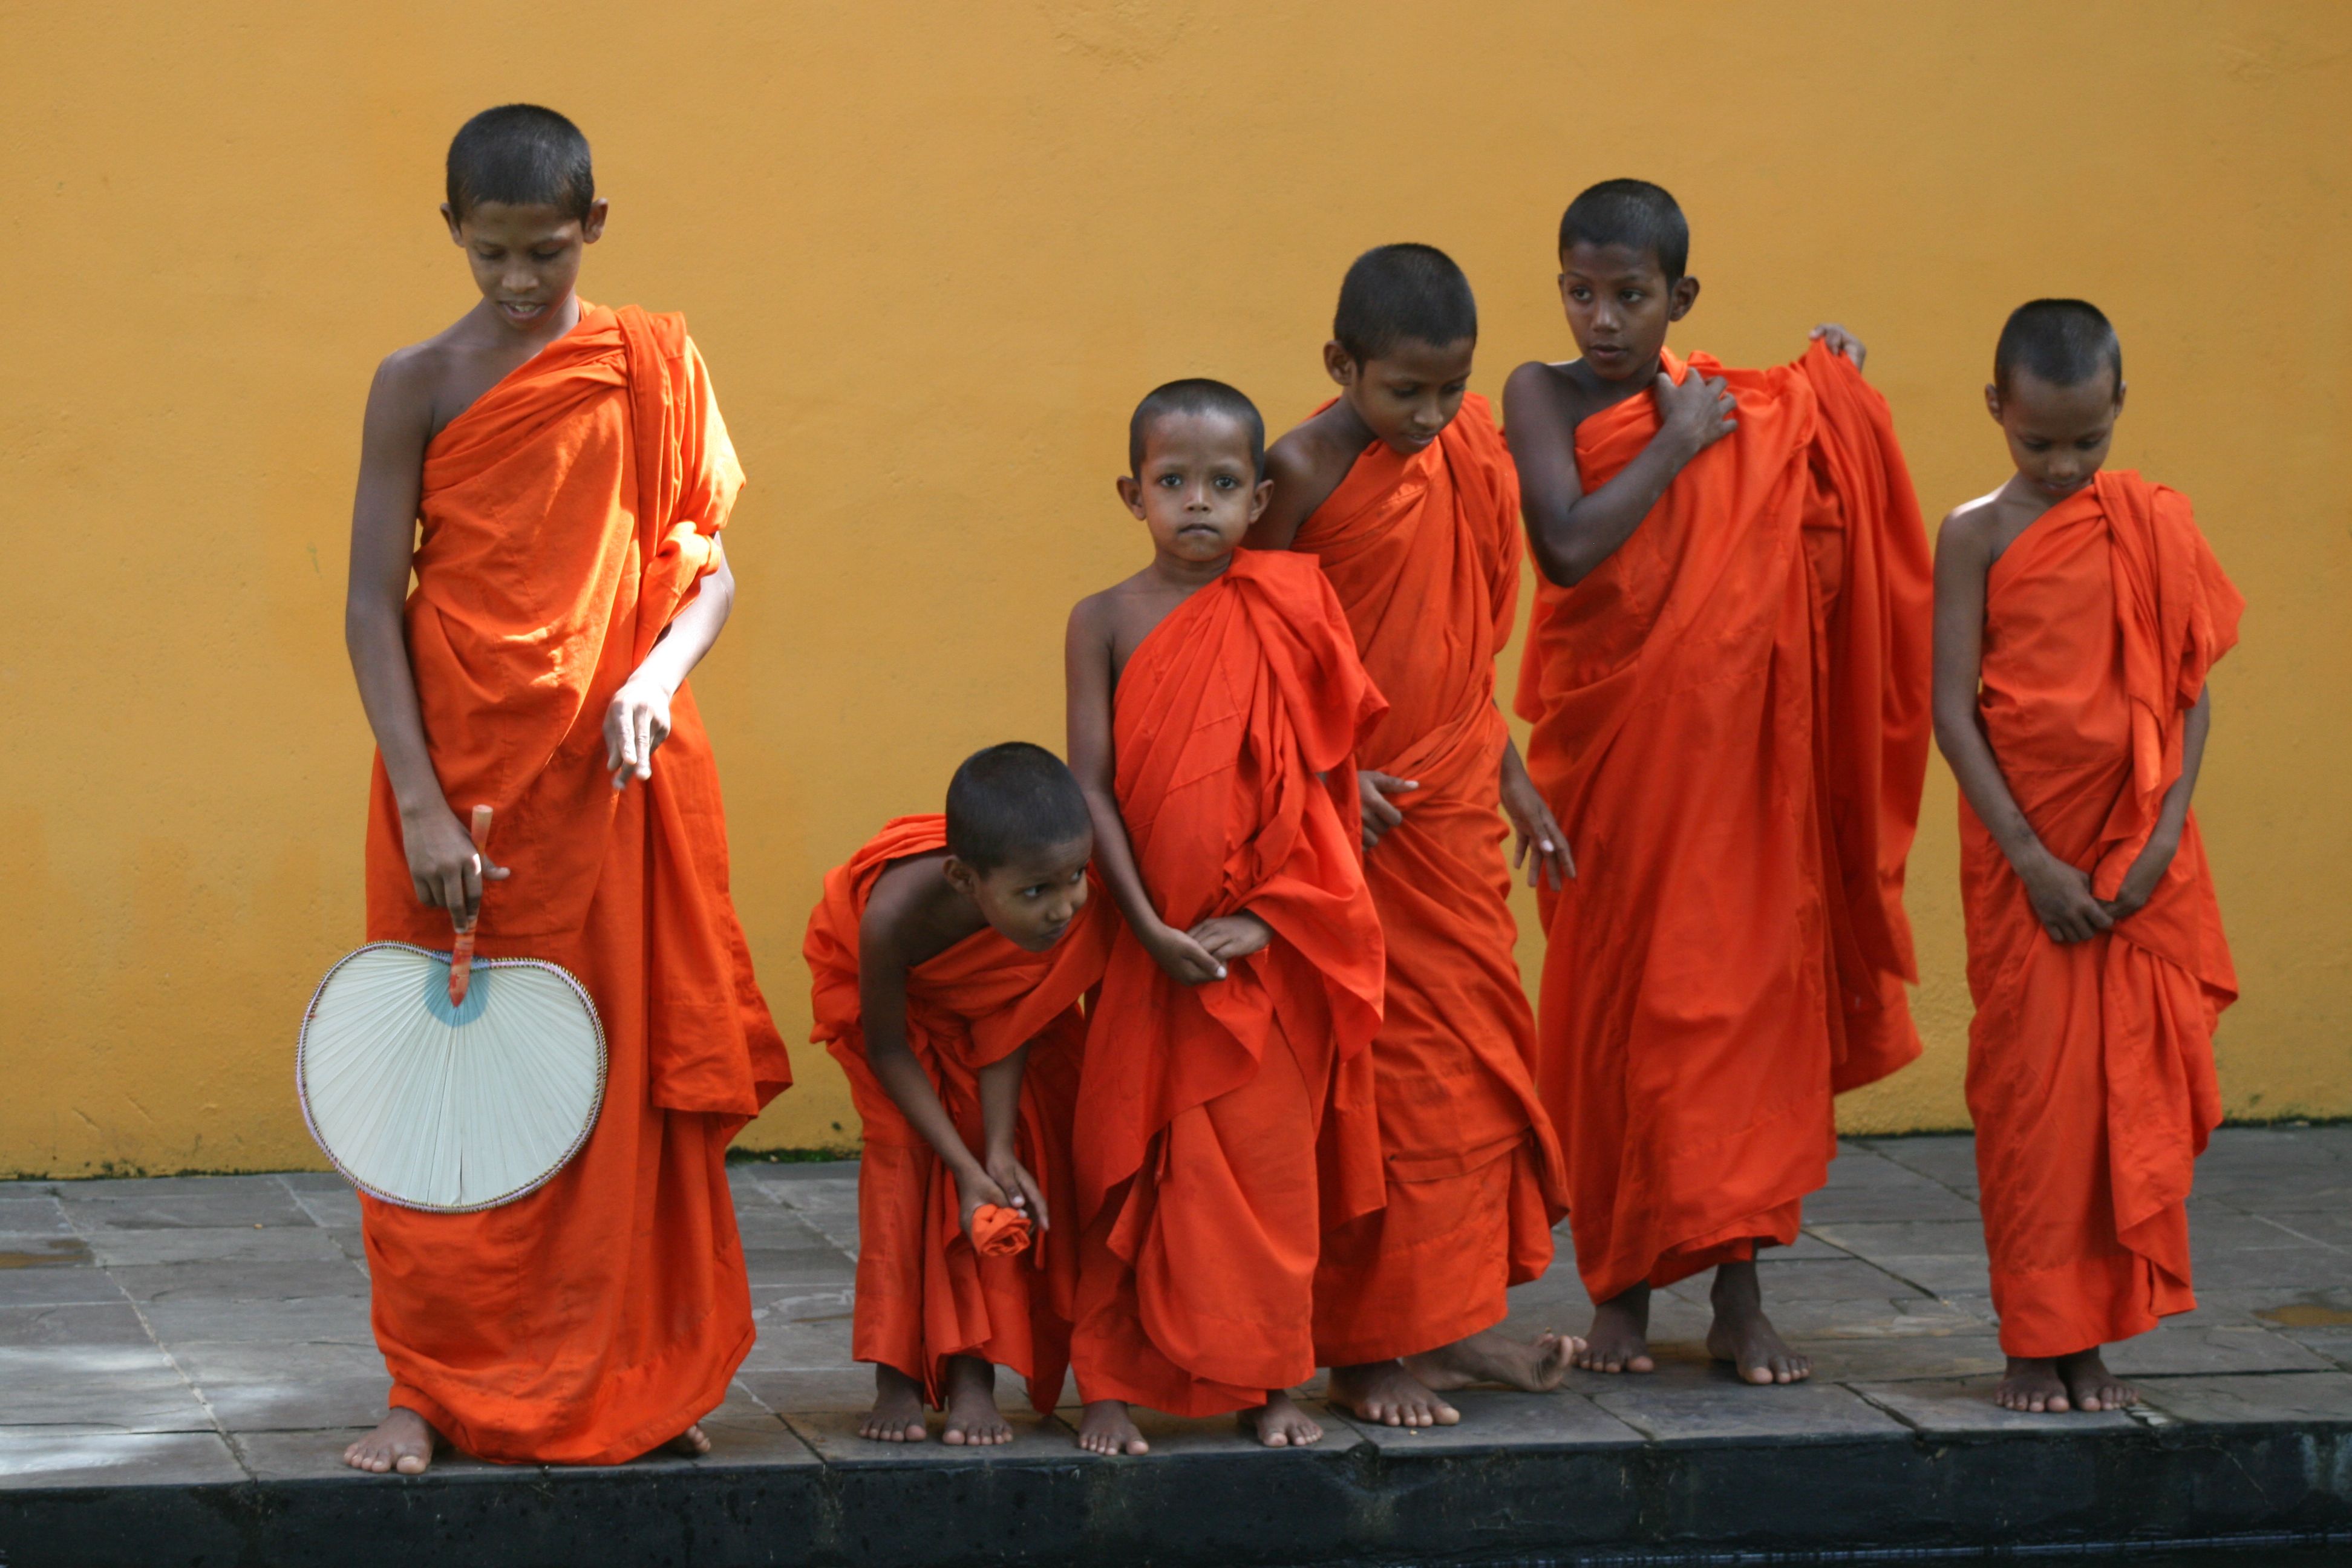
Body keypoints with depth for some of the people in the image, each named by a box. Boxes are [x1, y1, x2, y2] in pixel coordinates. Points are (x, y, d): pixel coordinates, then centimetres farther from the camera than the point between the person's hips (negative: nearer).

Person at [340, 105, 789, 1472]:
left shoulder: (655, 369, 2)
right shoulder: (418, 386, 0)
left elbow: (710, 573, 4)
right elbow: (374, 603, -3)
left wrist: (656, 680, -16)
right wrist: (420, 804, -12)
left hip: (614, 778, 1)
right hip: (460, 779, -1)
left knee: (633, 1075, 3)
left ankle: (640, 1375, 14)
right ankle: (435, 1389, 6)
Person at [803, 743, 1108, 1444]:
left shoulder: (1066, 906, -37)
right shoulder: (899, 912, -44)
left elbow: (1006, 1023, -21)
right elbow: (888, 1047, -27)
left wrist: (1000, 1152, -27)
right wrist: (967, 1169, -30)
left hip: (983, 1006, 3)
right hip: (893, 995, -3)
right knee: (901, 1149, -14)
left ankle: (974, 1375, -8)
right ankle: (897, 1378, -8)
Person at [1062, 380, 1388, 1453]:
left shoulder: (1290, 615, 1)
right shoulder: (1107, 621, 0)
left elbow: (1323, 780, 0)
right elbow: (1091, 789, -3)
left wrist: (1265, 918, -10)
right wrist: (1151, 929, -12)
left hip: (1272, 948, 1)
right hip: (1152, 941, -1)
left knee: (1269, 1159, 4)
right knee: (1126, 1158, 2)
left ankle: (1264, 1381, 15)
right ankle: (1110, 1384, 9)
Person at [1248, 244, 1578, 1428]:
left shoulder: (1467, 452, 6)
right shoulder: (1306, 471, -12)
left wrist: (1510, 775, 17)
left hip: (1454, 807, 6)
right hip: (1354, 814, -6)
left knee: (1474, 1059, 10)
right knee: (1370, 1076, -3)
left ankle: (1453, 1324, 20)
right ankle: (1363, 1349, 5)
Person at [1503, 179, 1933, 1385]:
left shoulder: (1752, 417, 7)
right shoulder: (1543, 396, -2)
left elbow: (1819, 574, 6)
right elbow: (1570, 545, -18)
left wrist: (1828, 394, 1)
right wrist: (1679, 447, -12)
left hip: (1733, 749, 2)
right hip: (1602, 746, -2)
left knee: (1742, 993, 1)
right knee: (1608, 1004, 2)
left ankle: (1740, 1296, 7)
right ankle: (1619, 1288, 13)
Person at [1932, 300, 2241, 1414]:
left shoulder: (2155, 527, 5)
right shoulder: (1978, 535, -2)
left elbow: (2192, 694, 4)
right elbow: (1952, 709, -6)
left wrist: (2164, 837, -8)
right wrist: (2030, 857, -13)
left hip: (2139, 858, 2)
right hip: (2022, 851, -2)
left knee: (2130, 1089, 2)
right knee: (2029, 1085, -1)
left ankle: (2095, 1336, 11)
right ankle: (2034, 1341, 7)